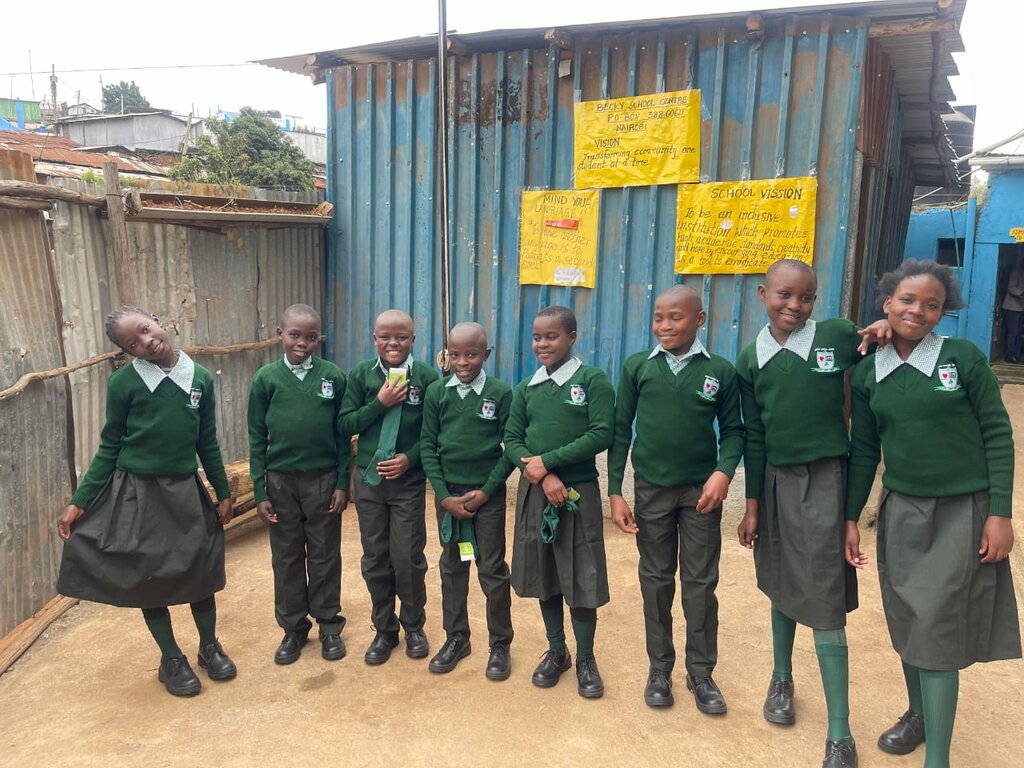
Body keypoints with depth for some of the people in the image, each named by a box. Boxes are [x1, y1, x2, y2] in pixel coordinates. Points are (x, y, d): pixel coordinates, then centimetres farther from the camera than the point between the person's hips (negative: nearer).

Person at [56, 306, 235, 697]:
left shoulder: (201, 377, -2)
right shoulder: (124, 382, -10)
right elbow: (109, 448, -2)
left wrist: (223, 492, 10)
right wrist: (79, 502, -5)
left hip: (185, 490, 2)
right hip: (137, 492, -2)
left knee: (201, 570, 11)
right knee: (148, 576, 9)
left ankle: (209, 646, 34)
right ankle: (172, 660, 27)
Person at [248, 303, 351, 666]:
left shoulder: (332, 376, -5)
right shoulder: (266, 378, -4)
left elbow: (342, 433, 0)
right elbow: (257, 438, 0)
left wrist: (342, 483, -2)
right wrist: (260, 491, -1)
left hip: (323, 479, -1)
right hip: (280, 481, 1)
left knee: (325, 555, 10)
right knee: (286, 557, 12)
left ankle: (329, 625, 26)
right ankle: (293, 628, 27)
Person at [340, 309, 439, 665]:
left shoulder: (426, 377, -7)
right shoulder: (361, 374, -1)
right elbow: (345, 425, -3)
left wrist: (410, 457, -15)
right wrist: (379, 403, -15)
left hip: (408, 481, -2)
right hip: (368, 478, 2)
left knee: (408, 558, 2)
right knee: (375, 559, 11)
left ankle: (414, 626, 25)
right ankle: (384, 629, 27)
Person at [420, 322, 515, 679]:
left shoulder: (500, 393, -8)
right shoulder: (436, 392, -1)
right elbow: (427, 446, 0)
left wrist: (486, 491, -11)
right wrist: (444, 495, -7)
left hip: (487, 494, -2)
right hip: (448, 493, 3)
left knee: (492, 570, 4)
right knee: (452, 566, 13)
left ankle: (499, 644, 19)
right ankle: (456, 637, 28)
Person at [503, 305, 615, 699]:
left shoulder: (594, 381, -6)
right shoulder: (526, 389, 7)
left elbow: (601, 435, -14)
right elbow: (511, 439, 4)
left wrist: (547, 461, -14)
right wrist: (542, 476, -13)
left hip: (579, 492, -4)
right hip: (535, 492, 4)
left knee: (581, 579, 3)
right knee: (543, 576, 12)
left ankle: (585, 659, 21)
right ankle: (556, 651, 30)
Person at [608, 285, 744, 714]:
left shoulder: (720, 371, -3)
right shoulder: (637, 367, -2)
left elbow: (732, 430, 4)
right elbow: (621, 431, 1)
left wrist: (724, 472, -15)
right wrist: (615, 492, -3)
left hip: (700, 491, 0)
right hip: (651, 489, 1)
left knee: (700, 583, 7)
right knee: (656, 581, 11)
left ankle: (701, 672, 23)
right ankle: (660, 668, 26)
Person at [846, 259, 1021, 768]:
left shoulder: (964, 358, -8)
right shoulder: (868, 372, 2)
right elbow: (863, 451, 7)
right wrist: (850, 517, 5)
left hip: (963, 511, -3)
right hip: (901, 511, 4)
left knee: (939, 629, -2)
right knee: (906, 623, 15)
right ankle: (919, 712, 40)